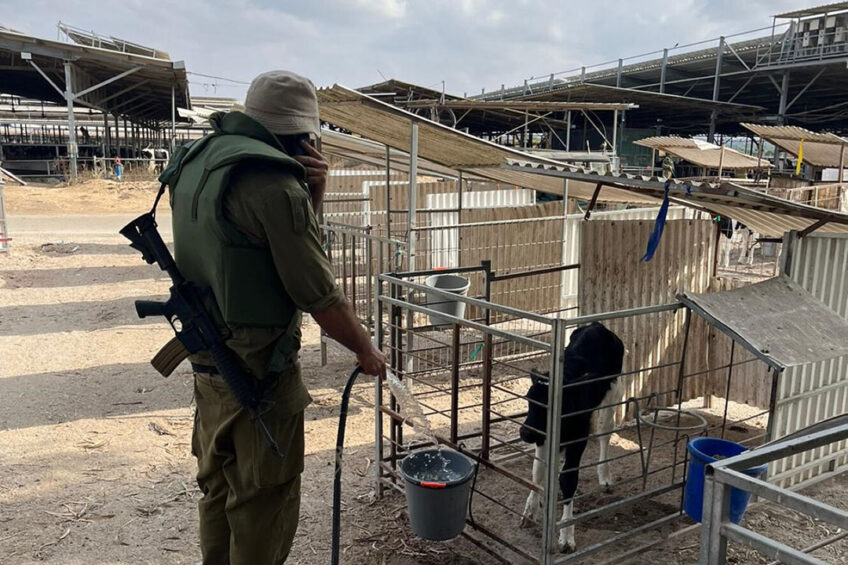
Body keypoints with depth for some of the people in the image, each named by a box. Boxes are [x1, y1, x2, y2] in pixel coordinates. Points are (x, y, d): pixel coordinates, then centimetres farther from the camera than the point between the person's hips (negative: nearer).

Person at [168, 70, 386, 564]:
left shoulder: (200, 162, 9)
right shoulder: (273, 182, -20)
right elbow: (319, 294, -18)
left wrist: (313, 192, 0)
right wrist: (367, 351, -3)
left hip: (207, 362, 9)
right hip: (260, 368, -9)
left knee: (219, 484, 22)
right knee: (265, 502, 6)